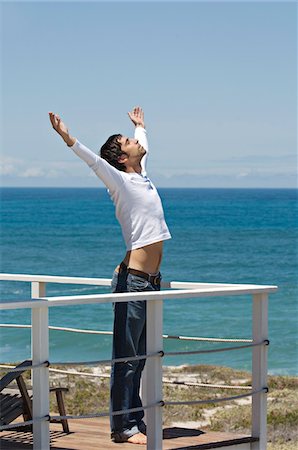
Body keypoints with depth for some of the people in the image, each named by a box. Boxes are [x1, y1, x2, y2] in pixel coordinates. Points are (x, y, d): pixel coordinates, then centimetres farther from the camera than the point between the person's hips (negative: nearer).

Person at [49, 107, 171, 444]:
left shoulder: (142, 177, 17)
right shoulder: (120, 181, -5)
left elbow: (143, 148, 38)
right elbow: (94, 161, -23)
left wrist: (140, 126, 53)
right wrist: (68, 139, -38)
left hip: (151, 281, 8)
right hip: (133, 280, -8)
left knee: (139, 358, 12)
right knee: (126, 357, -4)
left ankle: (135, 422, 18)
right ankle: (122, 427, -1)